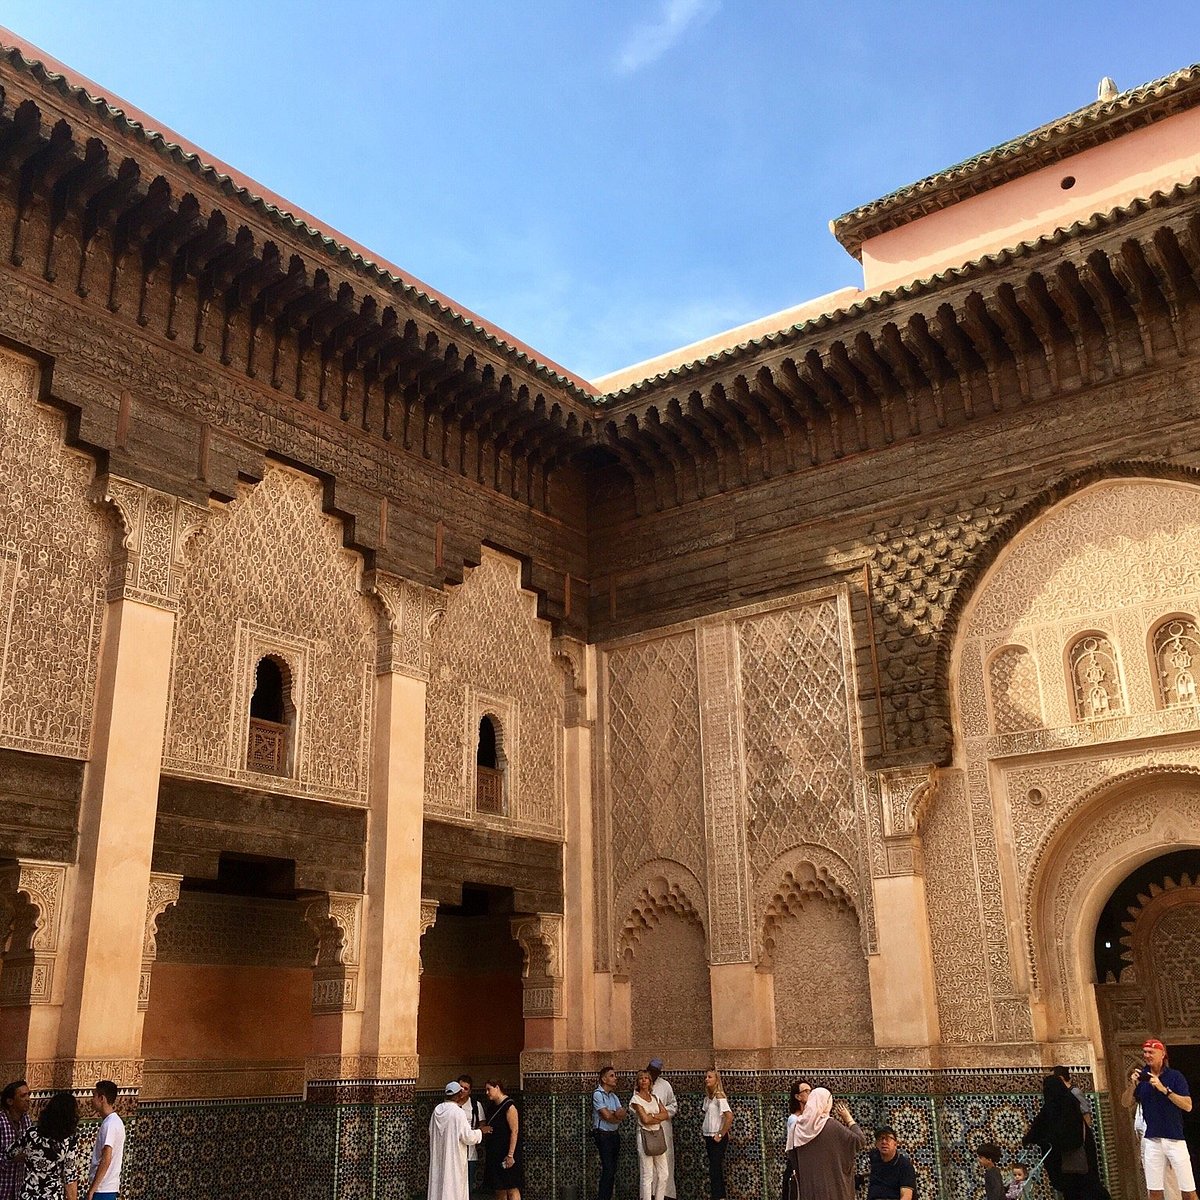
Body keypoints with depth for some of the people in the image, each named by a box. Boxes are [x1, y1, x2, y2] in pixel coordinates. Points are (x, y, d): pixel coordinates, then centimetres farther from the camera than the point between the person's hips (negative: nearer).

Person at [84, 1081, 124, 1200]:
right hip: (110, 1186, 10)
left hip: (102, 1189, -10)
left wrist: (91, 1190, -19)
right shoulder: (116, 1121, 12)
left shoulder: (109, 1124, -18)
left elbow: (106, 1160, -23)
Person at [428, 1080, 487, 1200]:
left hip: (438, 1158, 7)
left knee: (438, 1186, 12)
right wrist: (480, 1131, 1)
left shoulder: (437, 1110, 3)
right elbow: (468, 1137, -18)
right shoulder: (458, 1112, -18)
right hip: (454, 1158, -7)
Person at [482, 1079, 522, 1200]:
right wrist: (486, 1152, 13)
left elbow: (514, 1131, -17)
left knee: (512, 1190, -7)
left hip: (506, 1154, -8)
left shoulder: (509, 1106, -12)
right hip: (494, 1154, 8)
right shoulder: (494, 1107, 13)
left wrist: (510, 1155, -22)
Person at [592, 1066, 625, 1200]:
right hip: (603, 1135, -7)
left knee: (612, 1170, 7)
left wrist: (612, 1113, -17)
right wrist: (618, 1115, -1)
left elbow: (623, 1113, 1)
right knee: (607, 1170, -10)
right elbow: (606, 1116, -17)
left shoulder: (613, 1096, 13)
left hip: (615, 1135, 7)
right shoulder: (597, 1094, -11)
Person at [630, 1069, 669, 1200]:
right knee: (647, 1175, -5)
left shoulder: (655, 1097, 12)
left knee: (663, 1174, 6)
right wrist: (659, 1118, -3)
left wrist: (652, 1115, -12)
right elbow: (645, 1119, -15)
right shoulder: (636, 1099, -5)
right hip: (645, 1136, -6)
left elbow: (666, 1115, 1)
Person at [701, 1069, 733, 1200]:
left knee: (714, 1171, -8)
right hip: (709, 1137, 8)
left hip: (717, 1139, -8)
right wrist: (703, 1129, 6)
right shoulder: (707, 1097, 9)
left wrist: (721, 1135, -17)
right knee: (716, 1170, 14)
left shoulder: (719, 1096, -16)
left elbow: (729, 1117, -24)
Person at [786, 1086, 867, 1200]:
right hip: (831, 1185, -5)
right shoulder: (832, 1126, -14)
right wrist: (849, 1119, 0)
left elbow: (791, 1154, 8)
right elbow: (860, 1141, -10)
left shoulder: (798, 1126, 1)